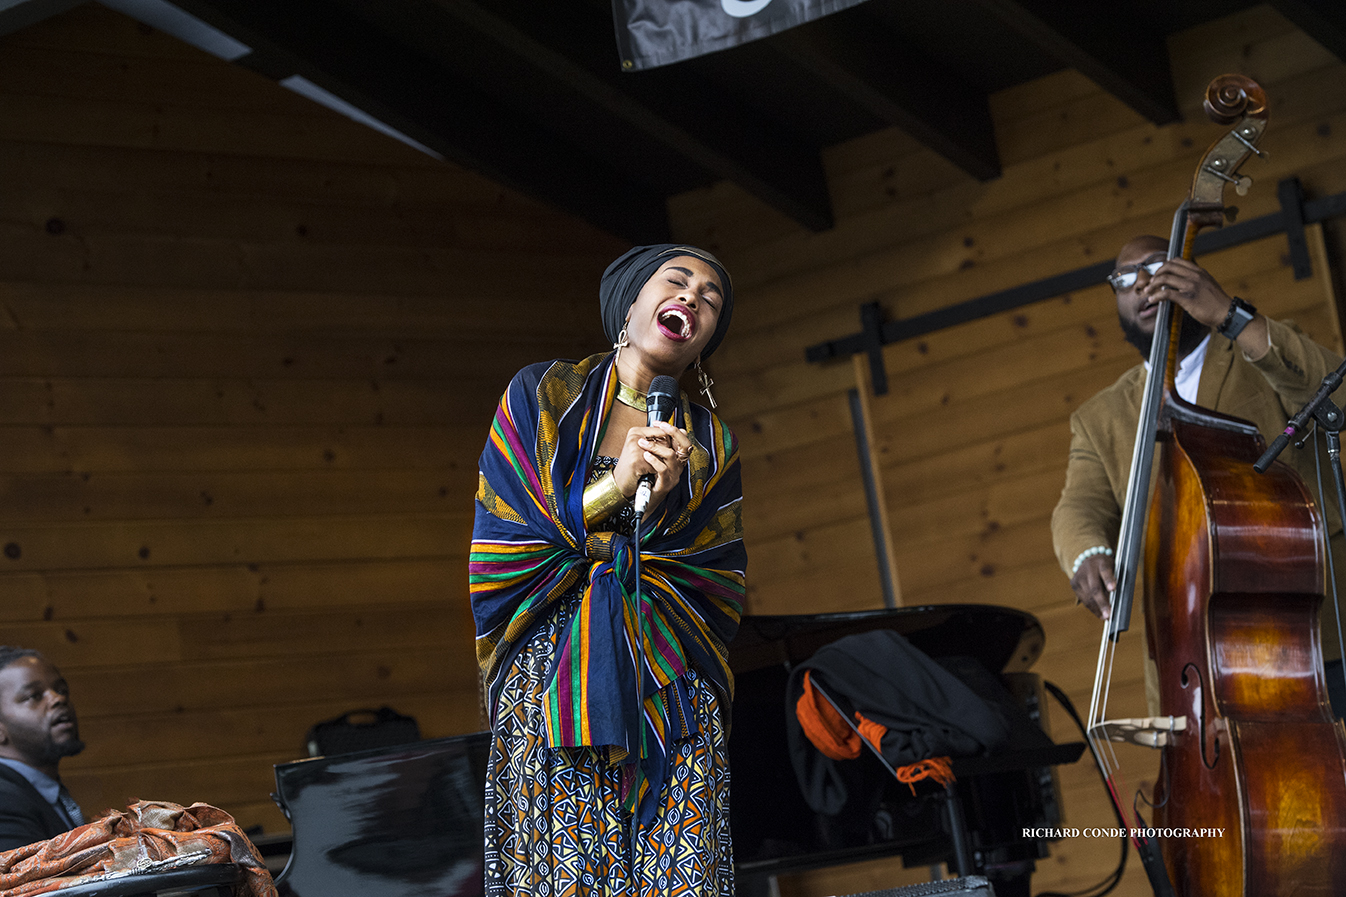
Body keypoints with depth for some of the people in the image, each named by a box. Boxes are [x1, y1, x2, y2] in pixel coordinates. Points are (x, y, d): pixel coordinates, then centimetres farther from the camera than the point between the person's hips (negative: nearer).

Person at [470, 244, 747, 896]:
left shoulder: (710, 445, 13)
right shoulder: (539, 396, 7)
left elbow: (722, 590, 7)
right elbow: (498, 546, -1)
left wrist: (670, 502, -9)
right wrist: (614, 486, -9)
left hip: (673, 696, 2)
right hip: (546, 686, -2)